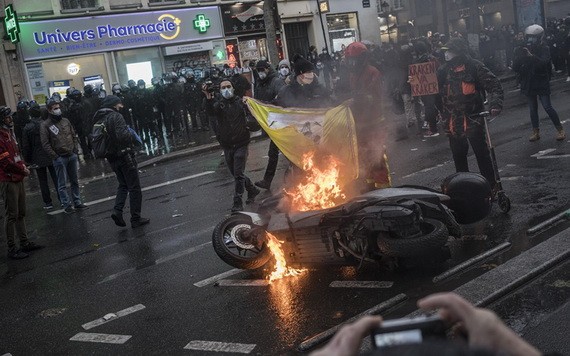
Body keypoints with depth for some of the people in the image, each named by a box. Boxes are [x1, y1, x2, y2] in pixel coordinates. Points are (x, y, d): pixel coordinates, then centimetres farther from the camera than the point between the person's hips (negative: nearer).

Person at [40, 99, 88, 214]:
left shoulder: (65, 121, 8)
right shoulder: (45, 125, -7)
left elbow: (74, 136, 15)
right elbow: (45, 144, -10)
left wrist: (76, 150, 6)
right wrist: (55, 157, -13)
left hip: (72, 156, 5)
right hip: (60, 158, -5)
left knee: (74, 181, 12)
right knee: (62, 184, 1)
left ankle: (77, 202, 21)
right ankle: (66, 205, 8)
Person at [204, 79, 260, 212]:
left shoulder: (240, 102, 1)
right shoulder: (218, 104, 3)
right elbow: (210, 113, -19)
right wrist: (208, 97, -35)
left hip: (241, 144, -3)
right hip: (227, 146, 3)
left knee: (239, 174, -9)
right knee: (236, 174, 13)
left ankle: (237, 203, -3)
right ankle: (252, 190, 35)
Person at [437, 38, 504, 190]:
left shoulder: (474, 66, -7)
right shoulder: (443, 70, 7)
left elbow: (493, 85, -12)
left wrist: (495, 104, -24)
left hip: (472, 118, -5)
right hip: (452, 122, 5)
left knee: (482, 153, -1)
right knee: (458, 156, 13)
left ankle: (491, 186, 8)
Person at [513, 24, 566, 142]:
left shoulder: (544, 49, -6)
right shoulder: (523, 50, 2)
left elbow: (544, 63, -23)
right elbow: (515, 67, -2)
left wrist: (532, 56, -36)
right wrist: (520, 58, -21)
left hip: (542, 83, -4)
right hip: (528, 84, 4)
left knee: (547, 107, -7)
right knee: (532, 109, 10)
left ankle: (560, 130, 4)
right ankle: (536, 132, 19)